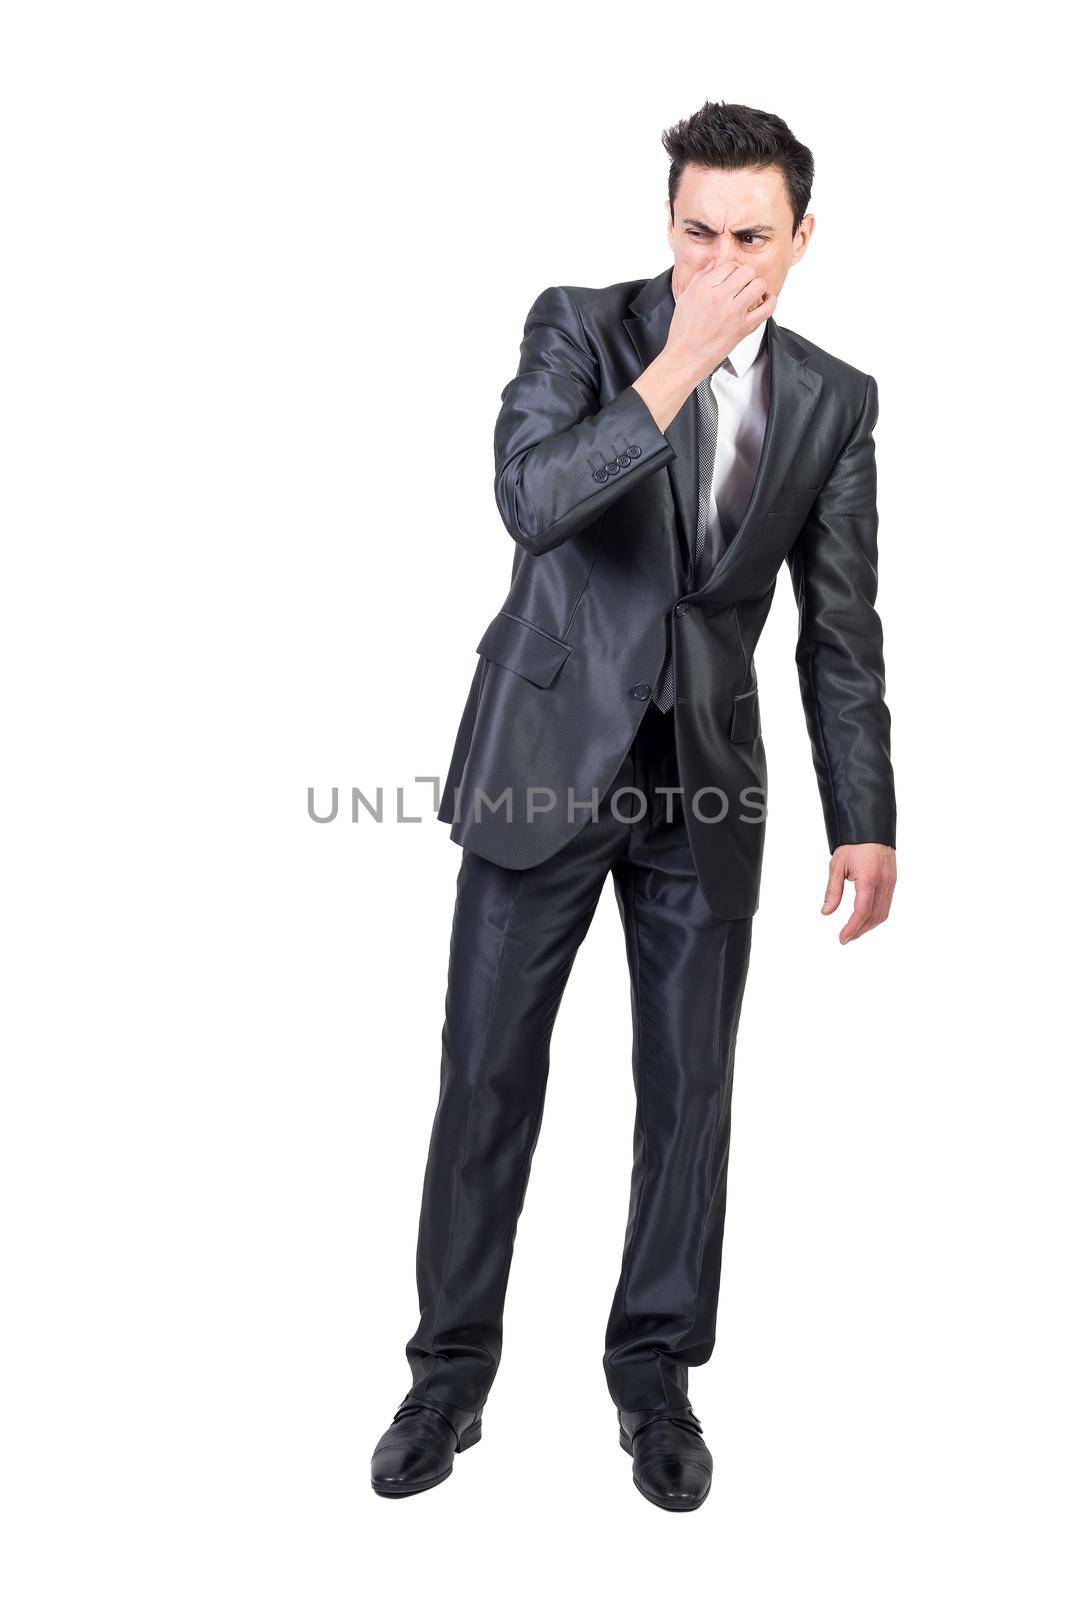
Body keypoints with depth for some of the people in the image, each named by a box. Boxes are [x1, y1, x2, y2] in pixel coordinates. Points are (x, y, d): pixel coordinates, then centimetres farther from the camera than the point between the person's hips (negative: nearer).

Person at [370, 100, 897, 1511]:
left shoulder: (835, 401, 5)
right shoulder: (580, 326, -3)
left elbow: (842, 630, 5)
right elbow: (531, 500, -21)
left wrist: (866, 820, 0)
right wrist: (678, 362, -24)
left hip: (704, 784, 2)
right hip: (546, 758, -2)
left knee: (690, 1091, 8)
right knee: (487, 1078, 5)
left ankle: (656, 1371, 27)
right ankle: (453, 1369, 23)